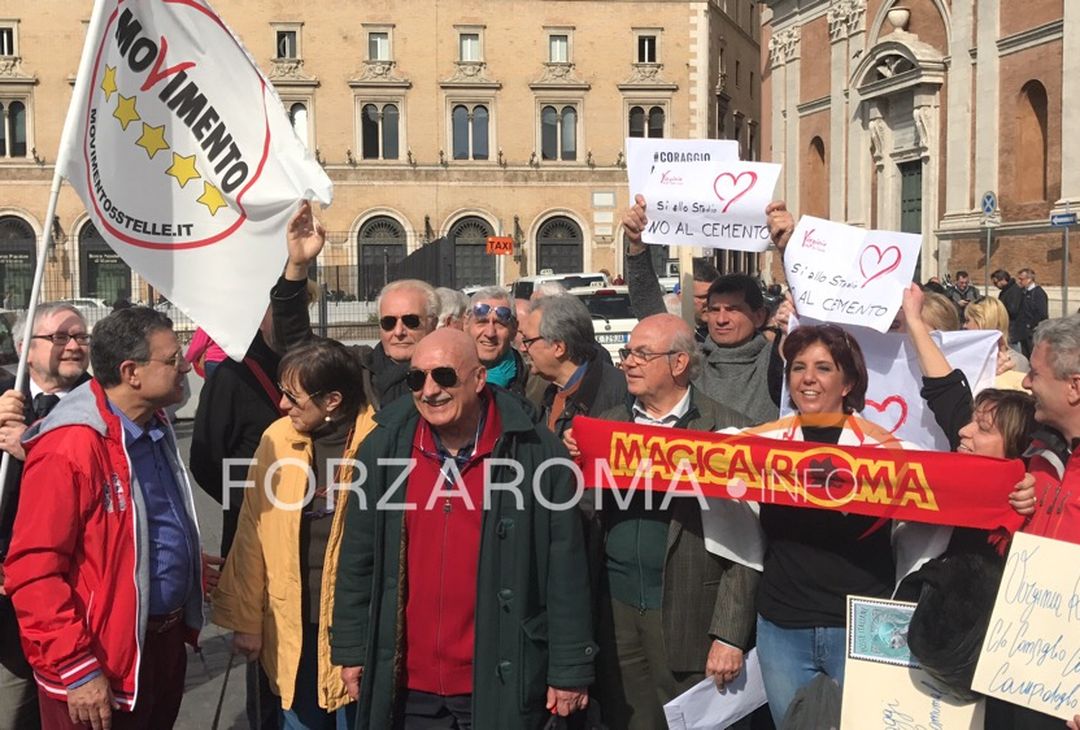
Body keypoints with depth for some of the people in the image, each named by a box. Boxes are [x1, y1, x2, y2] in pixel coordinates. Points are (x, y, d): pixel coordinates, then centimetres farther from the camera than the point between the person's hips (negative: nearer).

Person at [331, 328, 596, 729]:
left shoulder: (537, 453, -8)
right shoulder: (382, 449, 1)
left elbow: (565, 568, -5)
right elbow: (358, 558, 8)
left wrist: (570, 670, -3)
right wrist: (351, 650, 9)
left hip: (503, 683, -2)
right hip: (408, 685, 3)